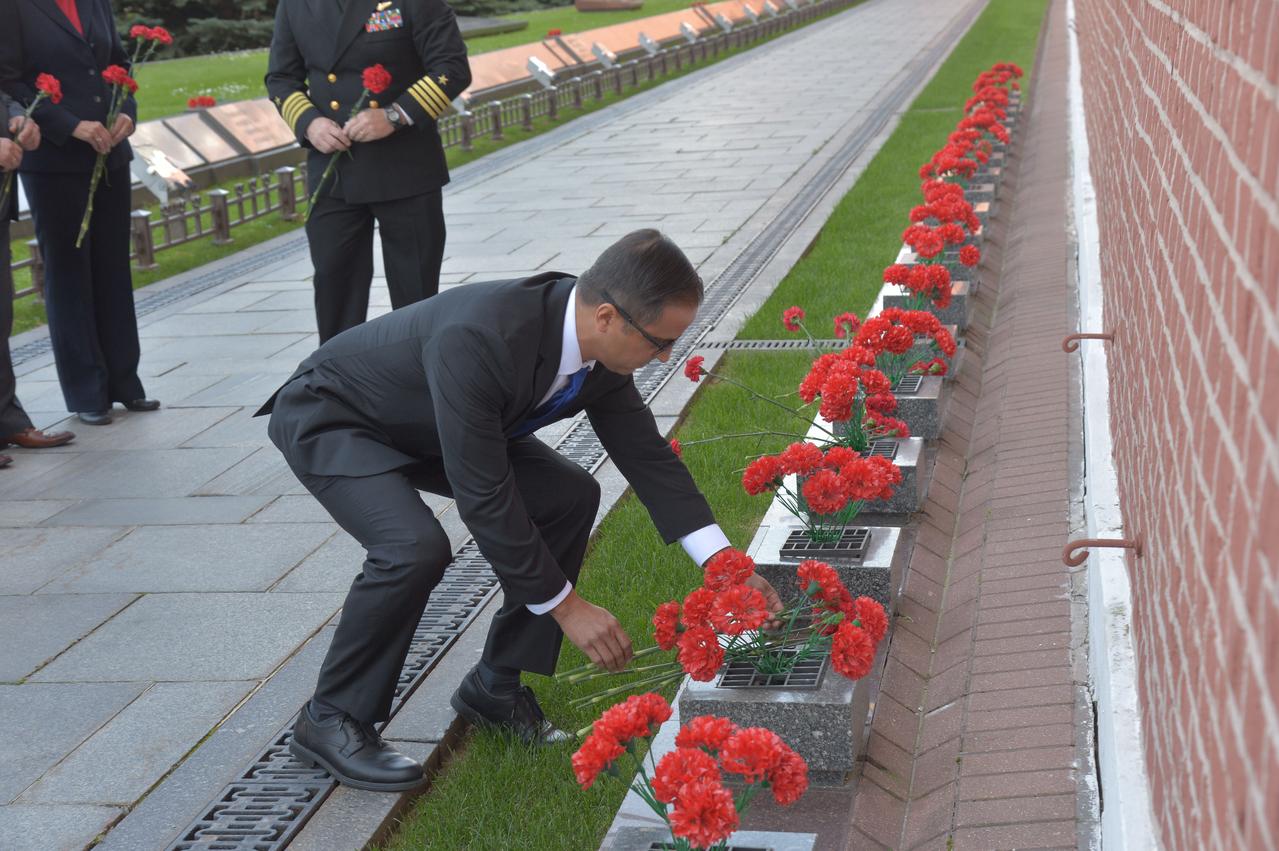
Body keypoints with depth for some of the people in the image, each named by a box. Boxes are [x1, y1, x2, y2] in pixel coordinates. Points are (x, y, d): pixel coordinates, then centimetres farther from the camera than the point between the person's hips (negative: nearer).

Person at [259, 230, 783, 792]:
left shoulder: (600, 343, -16)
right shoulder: (477, 339, -41)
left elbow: (648, 455, -5)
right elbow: (484, 497, -36)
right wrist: (566, 606, -29)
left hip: (428, 426, 8)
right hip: (329, 418, -8)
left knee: (569, 498, -3)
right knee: (415, 547, -31)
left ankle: (495, 686, 9)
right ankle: (332, 719, -9)